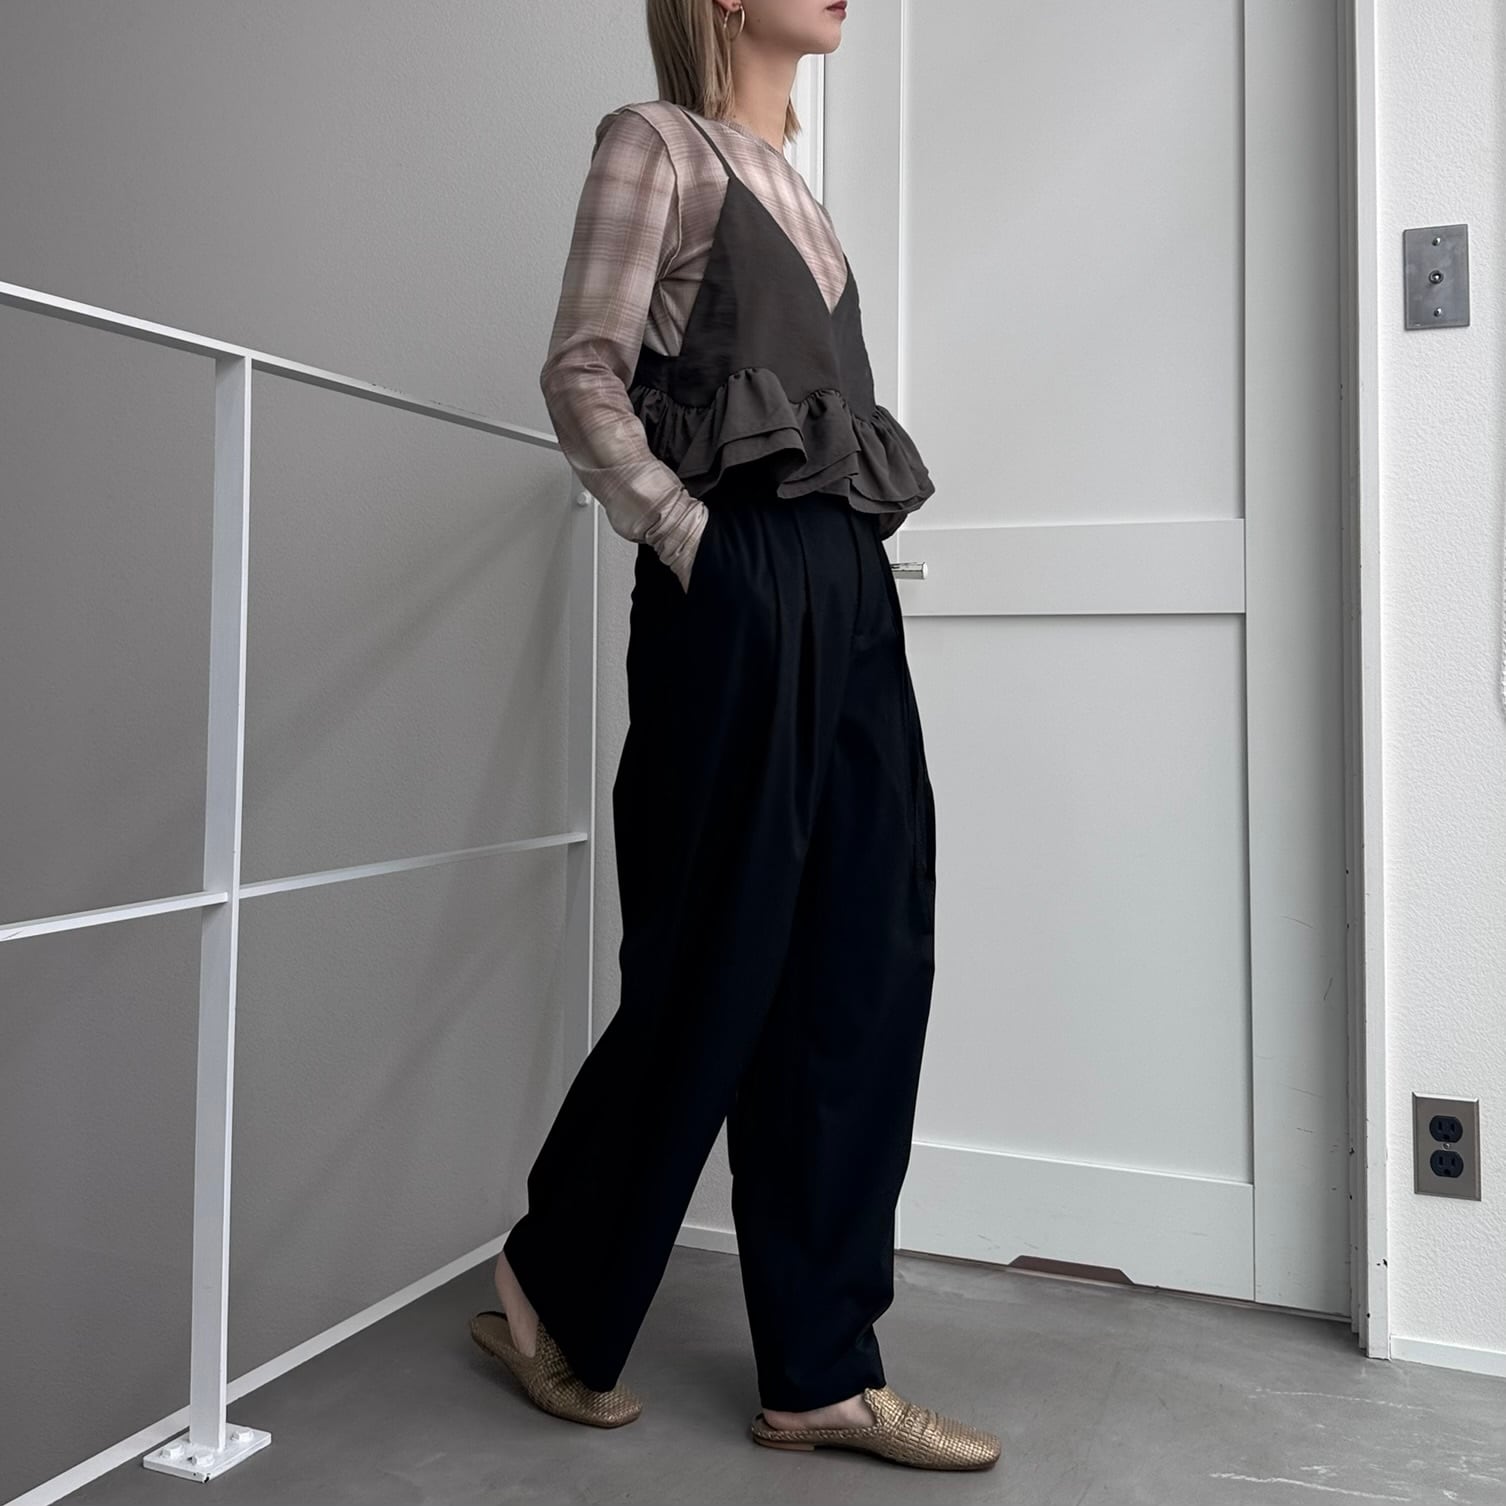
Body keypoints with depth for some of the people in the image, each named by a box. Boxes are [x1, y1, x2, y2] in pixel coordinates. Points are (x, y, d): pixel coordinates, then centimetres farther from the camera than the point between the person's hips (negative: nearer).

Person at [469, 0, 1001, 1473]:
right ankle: (551, 1294, 20)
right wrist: (689, 537, -12)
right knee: (716, 964, -3)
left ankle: (822, 1373, 13)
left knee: (859, 971, 3)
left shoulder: (792, 185, 25)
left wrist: (839, 563, 11)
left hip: (848, 589, 8)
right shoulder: (657, 141, 4)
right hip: (735, 590, -8)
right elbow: (582, 372, -7)